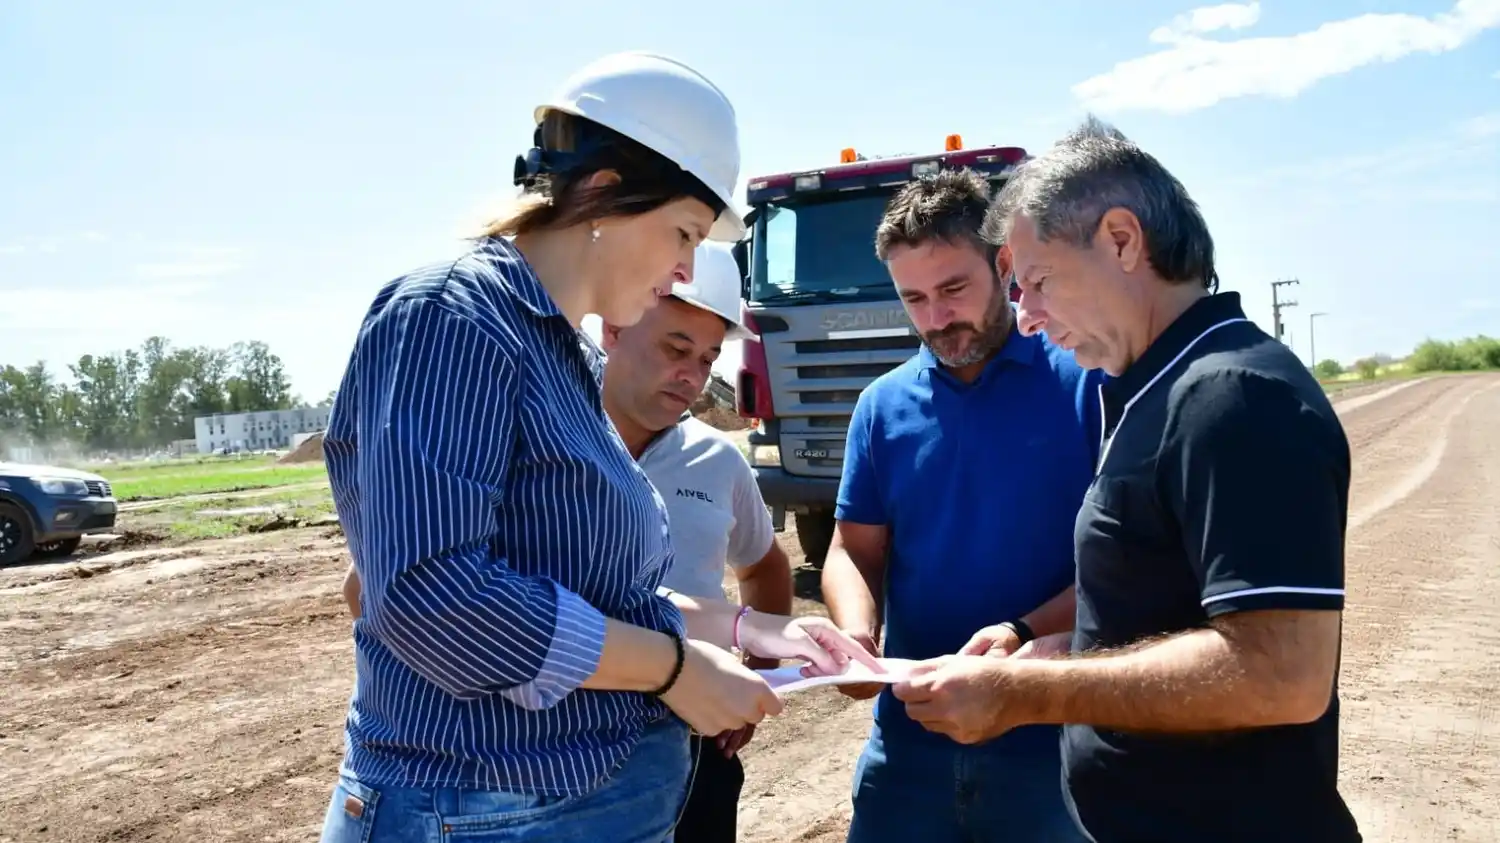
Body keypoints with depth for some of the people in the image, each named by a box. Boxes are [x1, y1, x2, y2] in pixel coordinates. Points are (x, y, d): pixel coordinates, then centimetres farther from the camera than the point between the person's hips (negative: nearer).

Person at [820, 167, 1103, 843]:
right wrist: (857, 634, -13)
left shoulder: (1088, 383, -7)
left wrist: (1026, 634, -23)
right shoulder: (883, 405, 4)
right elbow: (854, 552, 7)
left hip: (1056, 734, -3)